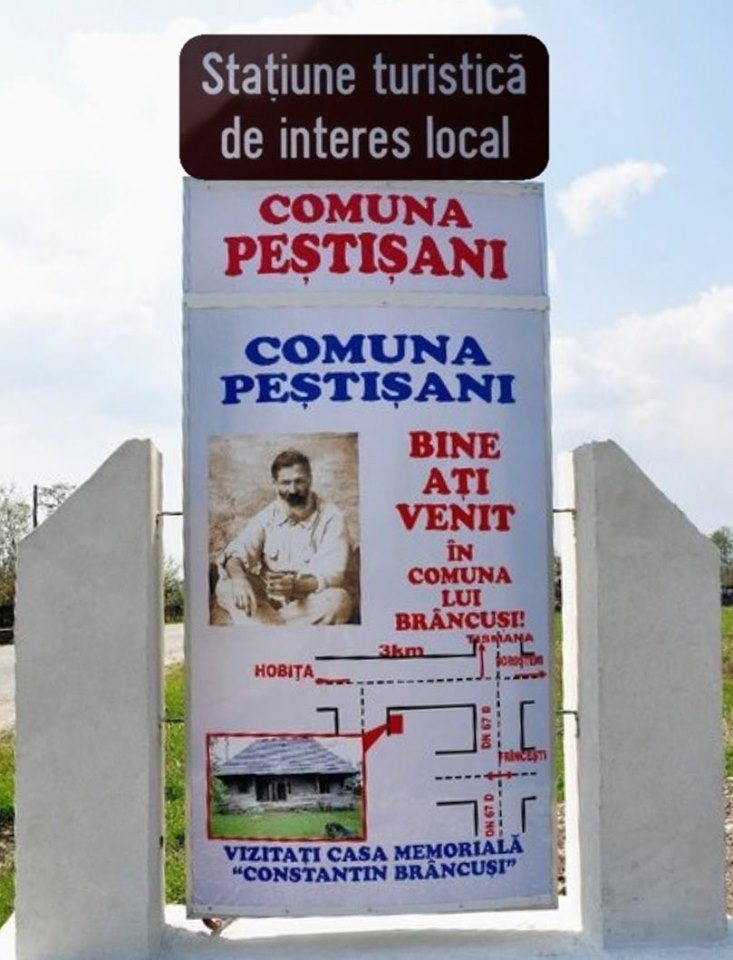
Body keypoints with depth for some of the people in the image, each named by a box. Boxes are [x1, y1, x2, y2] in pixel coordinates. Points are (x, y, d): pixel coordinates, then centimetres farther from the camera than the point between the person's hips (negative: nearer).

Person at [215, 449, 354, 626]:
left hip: (311, 603, -2)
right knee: (225, 586, -21)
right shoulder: (267, 516, 3)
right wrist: (239, 577, -35)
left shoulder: (331, 517, -8)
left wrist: (296, 585, -37)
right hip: (268, 600, 3)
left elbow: (332, 573, -17)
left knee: (339, 600, -34)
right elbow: (238, 551, -10)